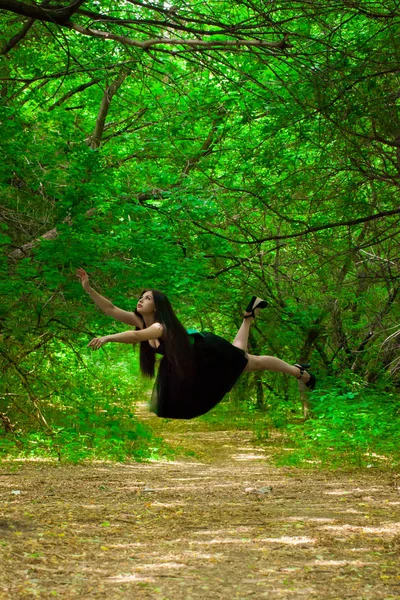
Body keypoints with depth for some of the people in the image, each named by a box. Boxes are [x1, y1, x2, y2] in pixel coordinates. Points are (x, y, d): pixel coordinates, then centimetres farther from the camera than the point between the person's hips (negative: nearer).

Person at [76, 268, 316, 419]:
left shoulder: (162, 327, -38)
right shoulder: (139, 320, -16)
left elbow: (137, 336, -58)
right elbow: (110, 309, -21)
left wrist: (107, 338, -67)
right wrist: (89, 289, -31)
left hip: (208, 352, -7)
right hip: (189, 357, 7)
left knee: (253, 362, 9)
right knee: (239, 353, 33)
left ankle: (299, 371, 25)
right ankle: (250, 315, 47)